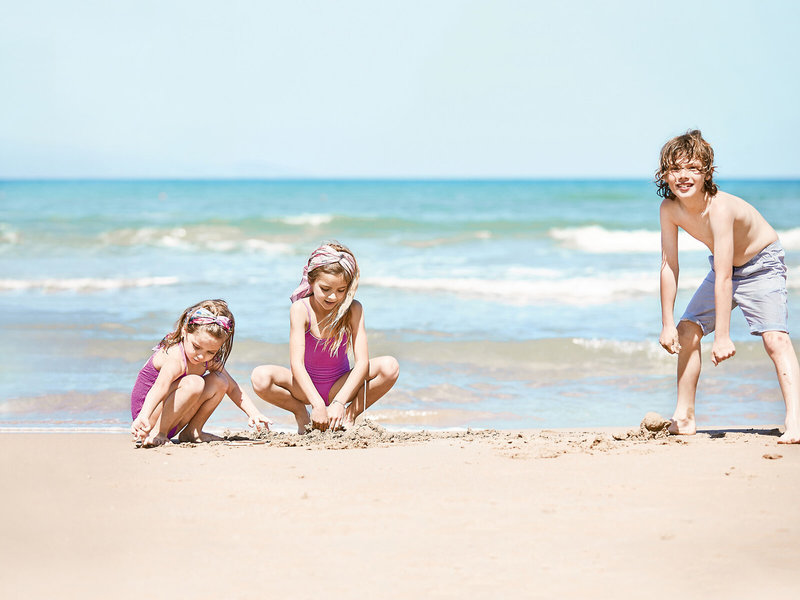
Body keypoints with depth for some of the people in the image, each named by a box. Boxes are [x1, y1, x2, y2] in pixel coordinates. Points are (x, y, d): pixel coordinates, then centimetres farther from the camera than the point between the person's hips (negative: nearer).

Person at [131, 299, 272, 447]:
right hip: (147, 411, -8)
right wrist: (143, 418, -65)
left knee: (220, 382, -4)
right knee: (193, 383, -31)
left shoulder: (209, 360, -2)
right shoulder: (175, 357, -29)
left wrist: (254, 414, -10)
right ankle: (157, 434, -25)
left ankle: (192, 432, 3)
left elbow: (233, 388, 6)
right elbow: (160, 386, -47)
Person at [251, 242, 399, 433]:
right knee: (260, 377, -30)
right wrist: (317, 404, -40)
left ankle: (350, 414, -3)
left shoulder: (353, 309, -15)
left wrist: (339, 402, -35)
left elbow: (362, 362, -22)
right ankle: (300, 413, -1)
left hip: (340, 386, 1)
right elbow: (296, 364, -26)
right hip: (307, 387, -1)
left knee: (389, 367, -24)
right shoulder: (301, 309, -19)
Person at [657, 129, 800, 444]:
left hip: (761, 265, -7)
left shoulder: (719, 208, -37)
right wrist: (668, 323, -11)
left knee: (775, 337, -24)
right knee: (687, 331, 4)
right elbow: (669, 266, -9)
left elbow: (723, 277, -37)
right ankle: (684, 418, 16)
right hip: (726, 268, 7)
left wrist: (722, 336, -38)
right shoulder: (669, 209, -17)